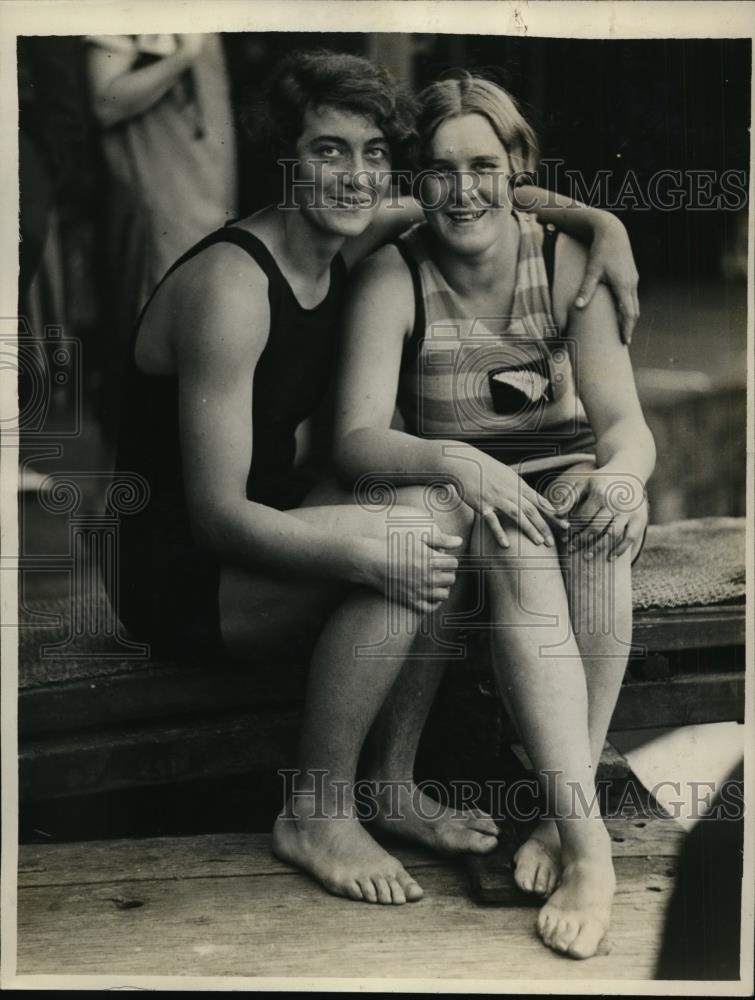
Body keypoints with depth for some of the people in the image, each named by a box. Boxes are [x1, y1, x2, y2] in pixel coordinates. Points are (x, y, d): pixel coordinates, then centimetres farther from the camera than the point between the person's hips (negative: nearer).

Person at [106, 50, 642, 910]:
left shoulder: (348, 245, 1)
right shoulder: (229, 289, -24)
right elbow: (217, 515, -26)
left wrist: (598, 222, 1)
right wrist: (372, 554, -36)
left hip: (259, 526, 8)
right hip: (172, 571, -8)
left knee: (452, 520, -6)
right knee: (410, 531, -27)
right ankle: (315, 817, -12)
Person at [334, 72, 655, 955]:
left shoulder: (567, 262, -5)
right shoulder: (392, 277, -9)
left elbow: (624, 422, -9)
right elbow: (356, 437, -18)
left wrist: (621, 476, -34)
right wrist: (454, 461, -39)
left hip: (567, 475, 2)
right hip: (457, 496, -1)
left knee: (599, 529, -34)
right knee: (519, 549, -36)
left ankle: (564, 815, -25)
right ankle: (588, 841, -37)